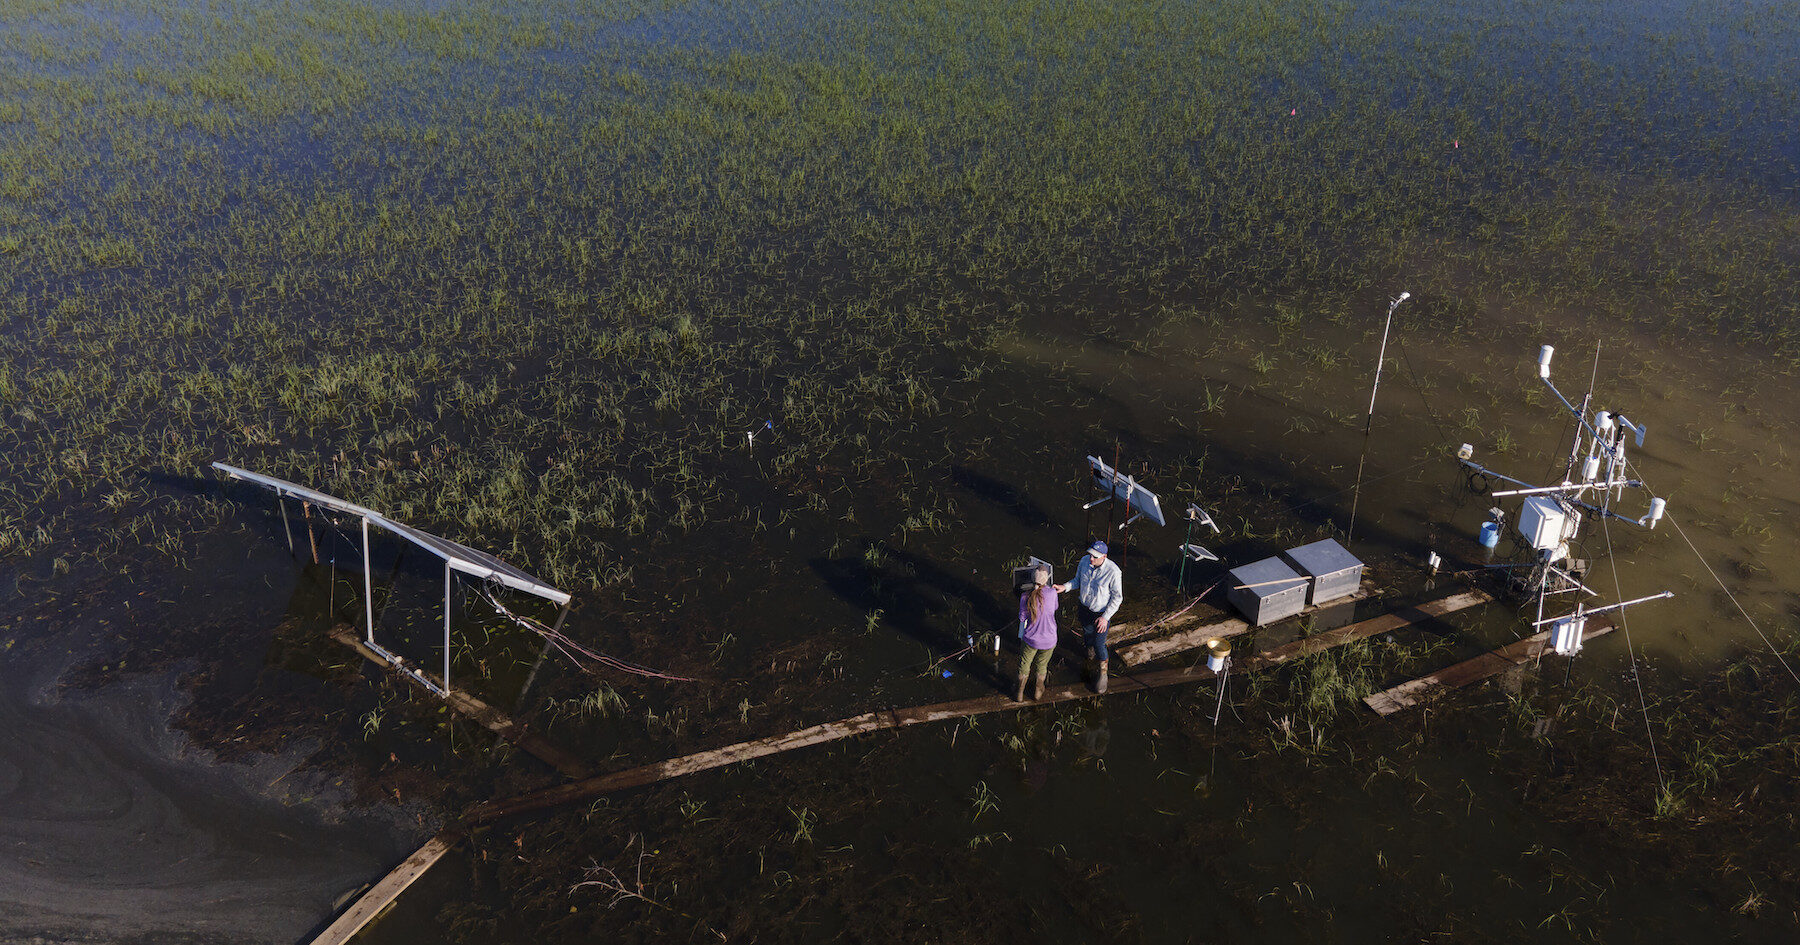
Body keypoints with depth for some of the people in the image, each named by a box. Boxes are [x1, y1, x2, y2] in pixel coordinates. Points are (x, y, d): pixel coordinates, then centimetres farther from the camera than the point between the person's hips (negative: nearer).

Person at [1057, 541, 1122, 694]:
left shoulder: (1113, 572, -31)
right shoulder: (1085, 561, -17)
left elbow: (1117, 598, -18)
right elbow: (1078, 581, 3)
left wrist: (1105, 617, -20)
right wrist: (1064, 587, -15)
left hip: (1102, 613, -4)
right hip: (1085, 608, 4)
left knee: (1099, 644, 4)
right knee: (1088, 635, 24)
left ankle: (1102, 673, 29)